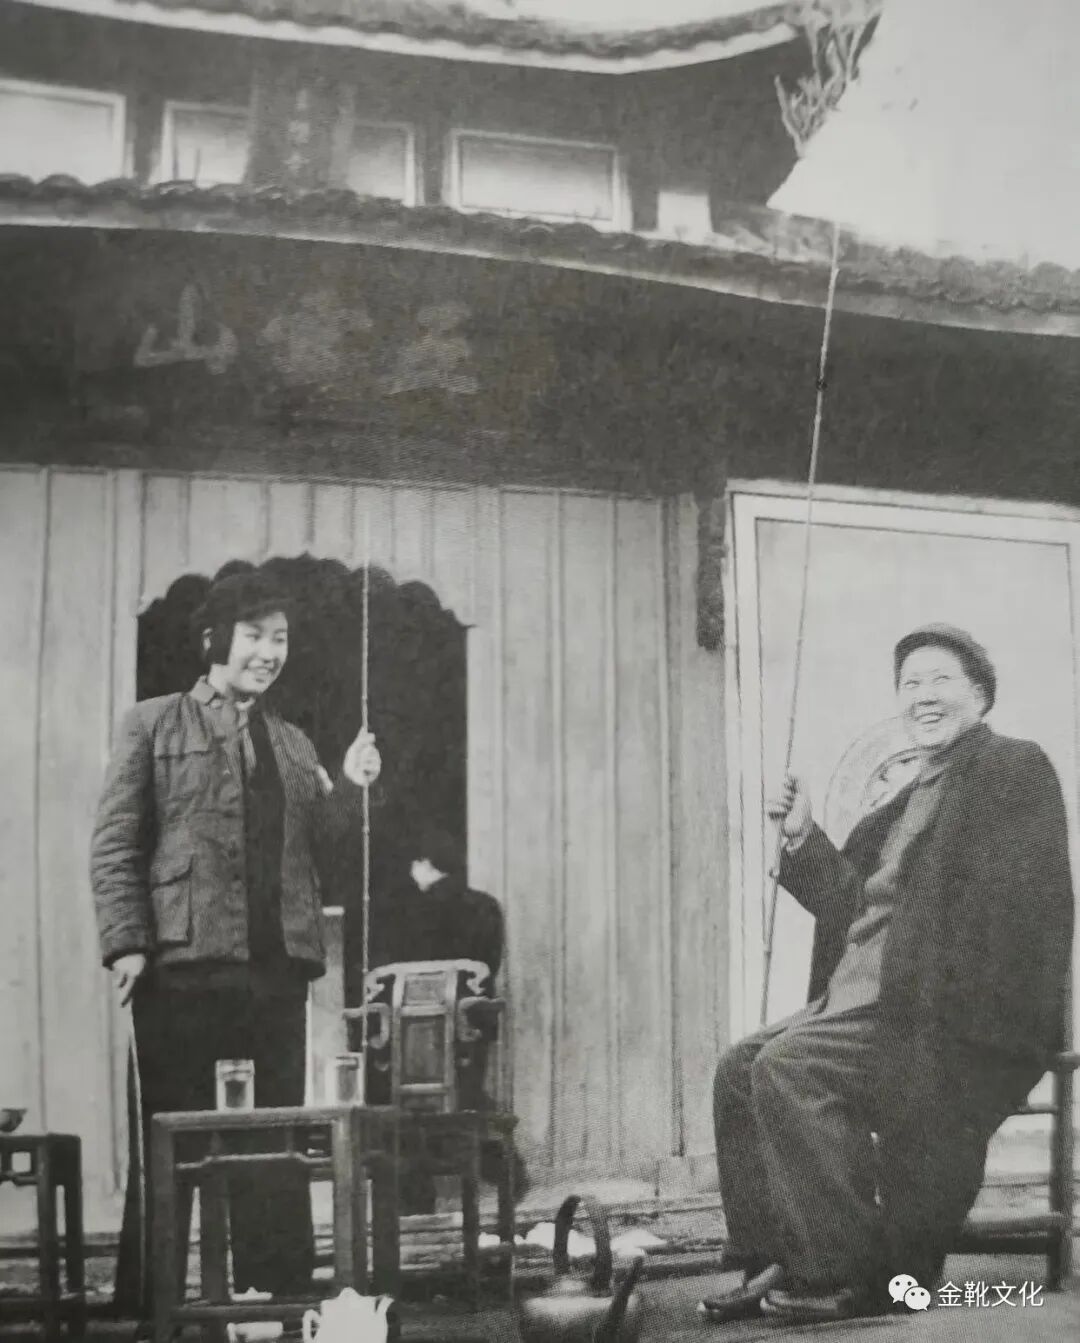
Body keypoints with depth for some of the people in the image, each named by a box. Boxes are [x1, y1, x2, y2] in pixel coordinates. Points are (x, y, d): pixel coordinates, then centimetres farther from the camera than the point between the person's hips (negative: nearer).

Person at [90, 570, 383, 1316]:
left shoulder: (292, 744, 19)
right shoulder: (155, 725, 5)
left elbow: (310, 850, 16)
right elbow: (115, 847, -1)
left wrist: (350, 792, 1)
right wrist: (126, 942, -11)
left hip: (276, 968, 4)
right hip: (184, 963, -4)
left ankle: (277, 1288, 15)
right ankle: (148, 1299, 10)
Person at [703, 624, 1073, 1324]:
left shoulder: (1014, 767, -4)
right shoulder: (918, 793, 24)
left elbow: (1015, 907, -16)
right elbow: (863, 906, 21)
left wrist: (933, 1003, -22)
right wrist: (803, 842, 11)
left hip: (955, 1025, -10)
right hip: (868, 1002, 10)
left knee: (787, 1064, -23)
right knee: (740, 1066, 3)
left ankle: (847, 1277, -16)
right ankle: (777, 1266, 4)